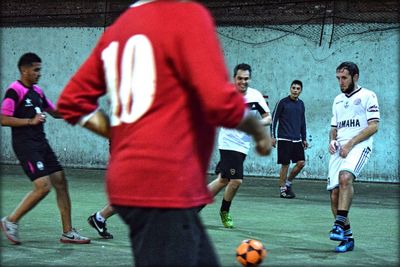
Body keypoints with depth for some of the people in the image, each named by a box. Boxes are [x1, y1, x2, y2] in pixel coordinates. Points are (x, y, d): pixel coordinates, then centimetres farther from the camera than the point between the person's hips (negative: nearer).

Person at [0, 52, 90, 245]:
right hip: (25, 145, -9)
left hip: (41, 144, 9)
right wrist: (31, 121, -19)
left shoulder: (37, 91, 15)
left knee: (60, 182, 4)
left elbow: (55, 112, 27)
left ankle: (67, 232, 9)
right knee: (43, 186, -17)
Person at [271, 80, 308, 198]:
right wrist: (273, 136, -8)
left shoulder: (301, 104, 13)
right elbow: (274, 119, -2)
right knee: (285, 164, -4)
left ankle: (288, 182, 16)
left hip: (297, 139, 5)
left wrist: (304, 138, 18)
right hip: (284, 139, -5)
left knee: (301, 162, -2)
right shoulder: (282, 102, -3)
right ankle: (282, 189, 6)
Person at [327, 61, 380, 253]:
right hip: (339, 149, 7)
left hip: (359, 146, -7)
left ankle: (340, 224, -36)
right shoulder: (338, 100, 23)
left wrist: (350, 143, -14)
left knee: (345, 177, -34)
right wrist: (332, 141, 5)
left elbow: (373, 126, -7)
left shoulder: (367, 96, 2)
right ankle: (347, 238, 7)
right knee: (334, 194, -3)